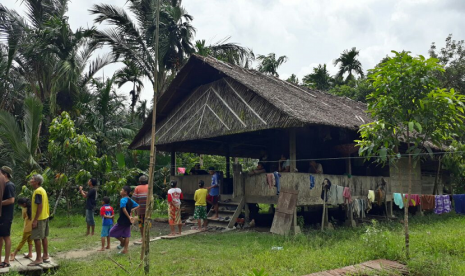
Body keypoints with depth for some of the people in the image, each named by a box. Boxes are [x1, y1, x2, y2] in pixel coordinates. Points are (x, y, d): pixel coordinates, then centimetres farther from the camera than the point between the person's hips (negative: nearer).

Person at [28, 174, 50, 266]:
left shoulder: (38, 191, -16)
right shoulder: (42, 190, 12)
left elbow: (40, 206, -21)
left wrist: (35, 220, -21)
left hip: (39, 218, -9)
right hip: (45, 217, 9)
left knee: (36, 238, -4)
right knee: (44, 237, 14)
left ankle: (38, 259, 0)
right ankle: (45, 256, 20)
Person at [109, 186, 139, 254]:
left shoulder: (123, 200, -16)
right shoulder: (130, 200, 7)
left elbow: (124, 209, -29)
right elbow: (137, 206, 13)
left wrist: (129, 217, -29)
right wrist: (132, 210, 5)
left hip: (122, 221, -8)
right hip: (128, 221, 8)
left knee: (112, 232, 7)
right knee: (126, 235, 11)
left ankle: (122, 243, 14)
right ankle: (125, 250, 14)